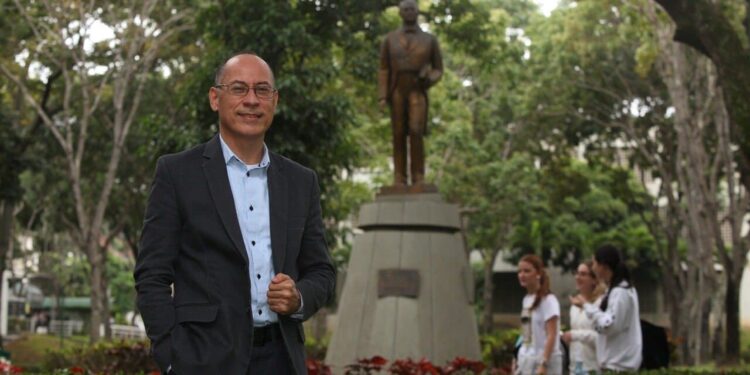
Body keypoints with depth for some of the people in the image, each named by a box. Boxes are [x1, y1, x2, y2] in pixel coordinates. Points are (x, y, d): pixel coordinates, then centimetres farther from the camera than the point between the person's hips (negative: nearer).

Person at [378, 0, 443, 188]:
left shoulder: (430, 39, 8)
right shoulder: (390, 39, 9)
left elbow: (438, 69, 10)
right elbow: (384, 70, 6)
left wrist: (428, 79, -14)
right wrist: (382, 97, -6)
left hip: (418, 92, -1)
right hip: (397, 92, 1)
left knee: (416, 132, -18)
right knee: (399, 135, -3)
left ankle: (418, 178, -12)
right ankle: (399, 179, 2)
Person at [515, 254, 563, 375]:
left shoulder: (548, 300, -11)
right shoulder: (526, 299, 13)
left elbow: (551, 335, -18)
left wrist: (544, 364, -24)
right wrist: (520, 362, 14)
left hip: (544, 362, -8)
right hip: (527, 362, 8)